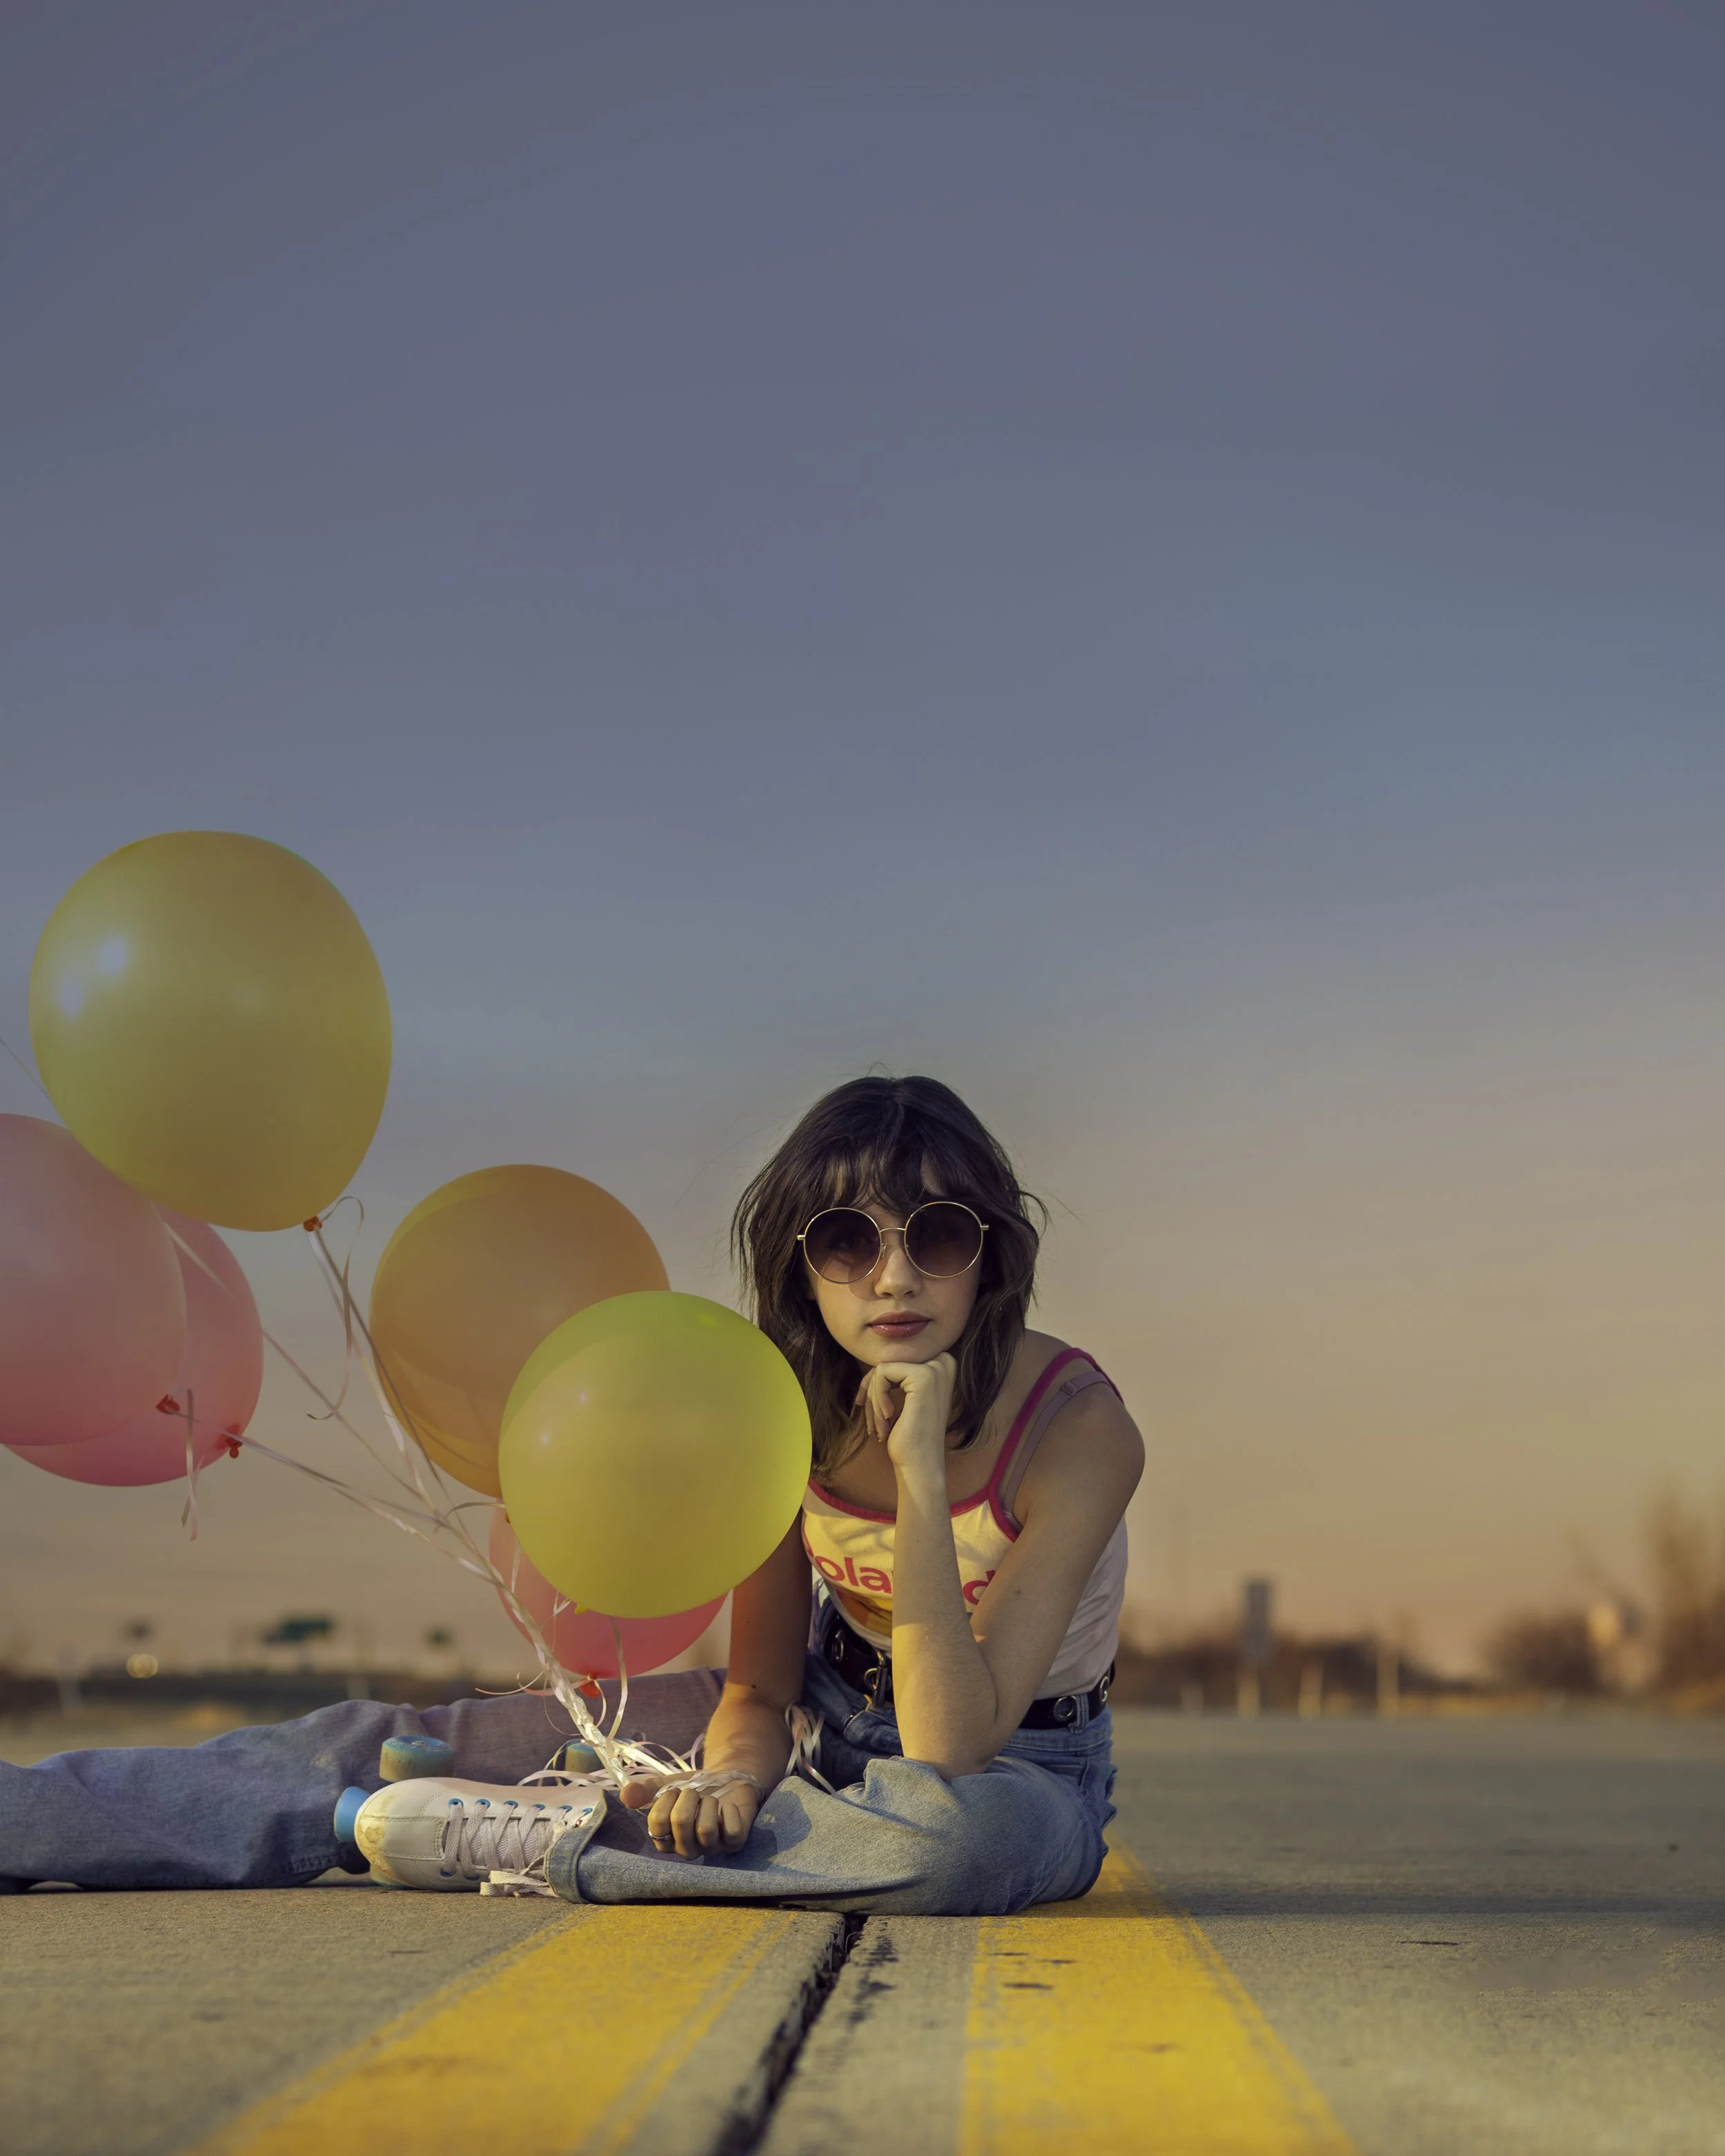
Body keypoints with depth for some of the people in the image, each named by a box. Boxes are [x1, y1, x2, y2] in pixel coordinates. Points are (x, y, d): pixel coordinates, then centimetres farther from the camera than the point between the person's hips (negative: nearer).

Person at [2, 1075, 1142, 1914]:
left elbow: (951, 1751, -32)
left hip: (1018, 1760, -4)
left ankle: (525, 1838, -29)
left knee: (961, 1831, -42)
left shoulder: (1078, 1425, -27)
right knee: (390, 1747, -8)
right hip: (827, 1710, 4)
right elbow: (760, 1691, -5)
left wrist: (920, 1475, -40)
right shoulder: (790, 1405, -12)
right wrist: (732, 1783, -29)